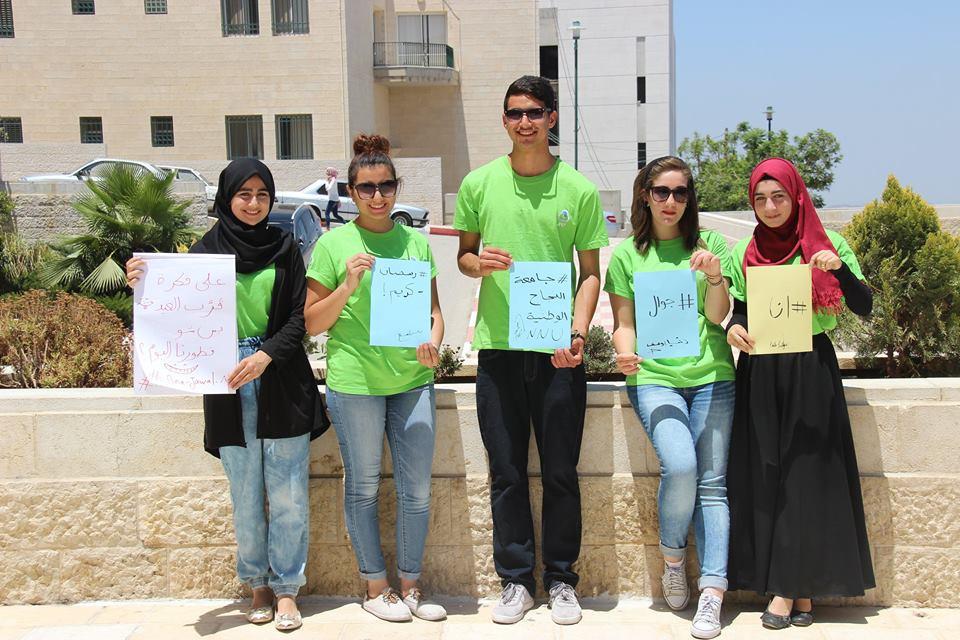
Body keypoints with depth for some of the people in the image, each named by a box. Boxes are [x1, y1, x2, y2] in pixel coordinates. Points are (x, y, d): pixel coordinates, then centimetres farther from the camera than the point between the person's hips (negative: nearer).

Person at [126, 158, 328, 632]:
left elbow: (299, 318, 1)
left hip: (282, 384, 0)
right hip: (229, 388, 0)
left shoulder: (284, 248, 5)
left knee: (288, 494, 2)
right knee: (246, 496, 7)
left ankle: (286, 588, 15)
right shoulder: (205, 250, 4)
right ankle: (258, 585, 22)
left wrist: (266, 354, -14)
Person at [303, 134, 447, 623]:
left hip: (412, 379, 3)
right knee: (363, 488, 8)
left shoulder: (415, 242, 10)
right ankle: (375, 587, 24)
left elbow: (433, 308, 17)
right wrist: (348, 285, -15)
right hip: (354, 381, -3)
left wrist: (433, 341, -4)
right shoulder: (333, 243, 0)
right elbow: (312, 323, 0)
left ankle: (410, 586, 24)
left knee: (417, 491, 7)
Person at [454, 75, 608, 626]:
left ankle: (561, 579, 23)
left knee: (561, 472, 7)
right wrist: (477, 264, -9)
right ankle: (516, 580, 21)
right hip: (497, 347, 1)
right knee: (507, 472, 8)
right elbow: (463, 252, 15)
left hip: (558, 350, -1)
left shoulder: (579, 189, 2)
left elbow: (591, 271, 4)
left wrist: (578, 331, -11)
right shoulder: (479, 183, 5)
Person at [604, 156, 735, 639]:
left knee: (712, 482, -5)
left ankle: (712, 594, -4)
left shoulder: (709, 244, 10)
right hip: (653, 377, -1)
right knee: (680, 466, -21)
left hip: (711, 376, 1)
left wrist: (716, 277, -14)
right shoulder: (627, 254, 9)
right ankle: (672, 555, 6)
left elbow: (717, 316, 4)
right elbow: (624, 323, 10)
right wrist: (624, 353, -10)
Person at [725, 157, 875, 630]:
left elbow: (864, 308, -3)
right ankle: (795, 589, 9)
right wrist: (732, 329, -12)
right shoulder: (744, 252, 9)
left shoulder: (828, 245, 2)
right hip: (760, 374, 2)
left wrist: (840, 269, -19)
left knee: (807, 476, -3)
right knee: (764, 476, 0)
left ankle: (794, 586, 6)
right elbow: (737, 311, 11)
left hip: (811, 372, -2)